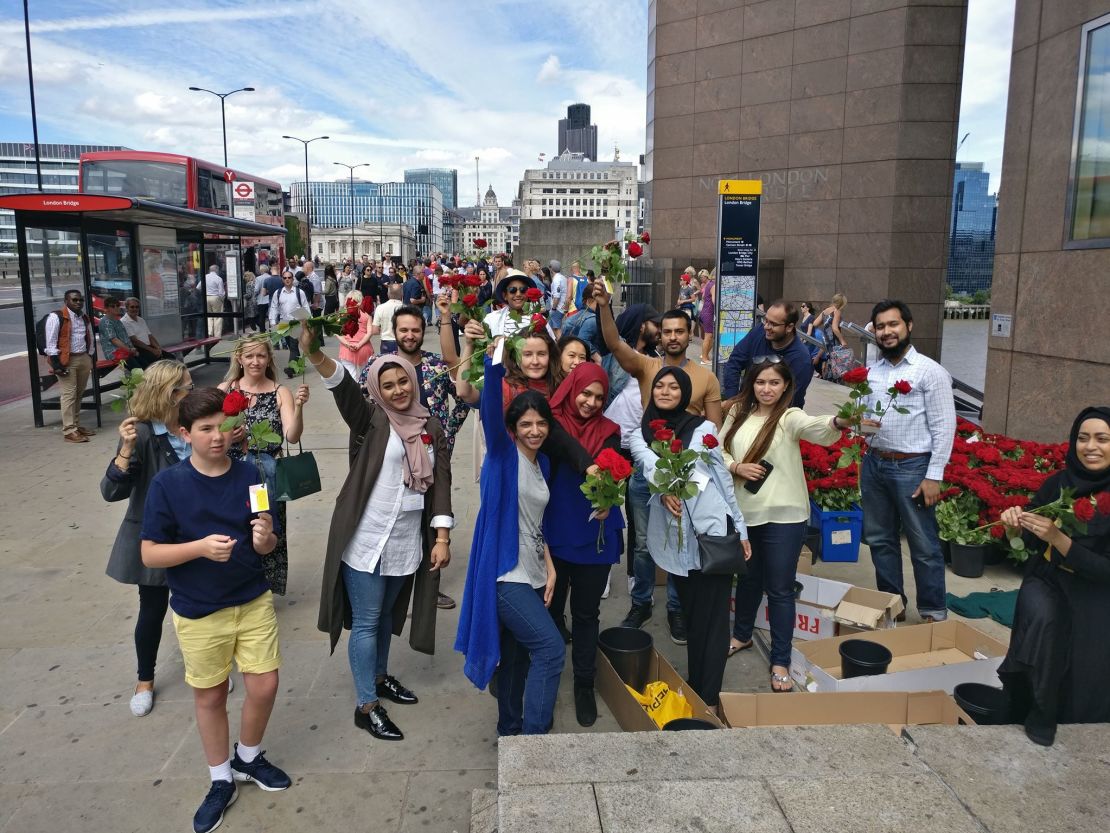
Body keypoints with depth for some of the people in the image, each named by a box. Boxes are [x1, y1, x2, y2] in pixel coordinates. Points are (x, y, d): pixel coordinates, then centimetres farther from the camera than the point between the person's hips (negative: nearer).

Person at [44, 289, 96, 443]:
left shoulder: (85, 317, 15)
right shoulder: (57, 317, -8)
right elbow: (51, 342, -10)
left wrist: (91, 358, 17)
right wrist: (56, 363, -15)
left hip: (84, 358, 7)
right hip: (67, 360, -7)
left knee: (79, 394, 12)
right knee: (69, 394, -8)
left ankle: (76, 425, 21)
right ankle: (69, 430, -6)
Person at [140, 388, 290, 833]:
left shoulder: (248, 475, -7)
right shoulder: (167, 484, -13)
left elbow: (265, 547, -1)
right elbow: (150, 554, -12)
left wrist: (264, 539, -24)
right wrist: (201, 547, -27)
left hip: (254, 601, 2)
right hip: (199, 613, -1)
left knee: (265, 686, 5)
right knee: (210, 696, 14)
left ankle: (248, 757, 35)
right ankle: (221, 780, 36)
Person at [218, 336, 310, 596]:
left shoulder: (280, 393, -3)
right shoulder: (225, 390, 1)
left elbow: (292, 436, -13)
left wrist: (298, 407, -29)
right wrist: (228, 437, -17)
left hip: (267, 476, -1)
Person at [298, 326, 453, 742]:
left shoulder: (432, 427, 4)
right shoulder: (371, 420, -7)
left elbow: (441, 484, 2)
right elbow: (343, 389, -27)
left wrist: (442, 538, -4)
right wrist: (315, 354, -47)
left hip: (407, 543, 5)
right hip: (366, 540, -4)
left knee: (388, 615, 22)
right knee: (366, 621, 4)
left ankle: (379, 677, 43)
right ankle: (366, 706, 16)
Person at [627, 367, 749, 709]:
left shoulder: (703, 427, 5)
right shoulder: (640, 433, 9)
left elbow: (723, 478, 5)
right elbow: (648, 462, -13)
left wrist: (740, 529, 6)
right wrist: (664, 488, -33)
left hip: (713, 530, -2)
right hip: (674, 537, 2)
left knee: (713, 618, 0)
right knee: (691, 616, 14)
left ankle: (708, 698, 6)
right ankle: (694, 689, 24)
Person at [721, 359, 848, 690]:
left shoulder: (790, 417, -11)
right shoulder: (738, 414, 4)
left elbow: (815, 428, -32)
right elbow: (718, 450, 9)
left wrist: (839, 422, -54)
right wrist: (736, 467, -12)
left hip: (783, 516, -4)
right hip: (742, 512, 5)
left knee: (779, 589, 4)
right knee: (747, 578, 22)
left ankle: (780, 661, 16)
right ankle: (742, 635, 44)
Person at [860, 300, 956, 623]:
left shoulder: (930, 371, -8)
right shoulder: (871, 372, 9)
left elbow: (944, 426, -11)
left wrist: (934, 476, -14)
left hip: (912, 467, -6)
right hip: (874, 463, 6)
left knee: (924, 545, 3)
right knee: (880, 539, 15)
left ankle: (934, 612, 18)